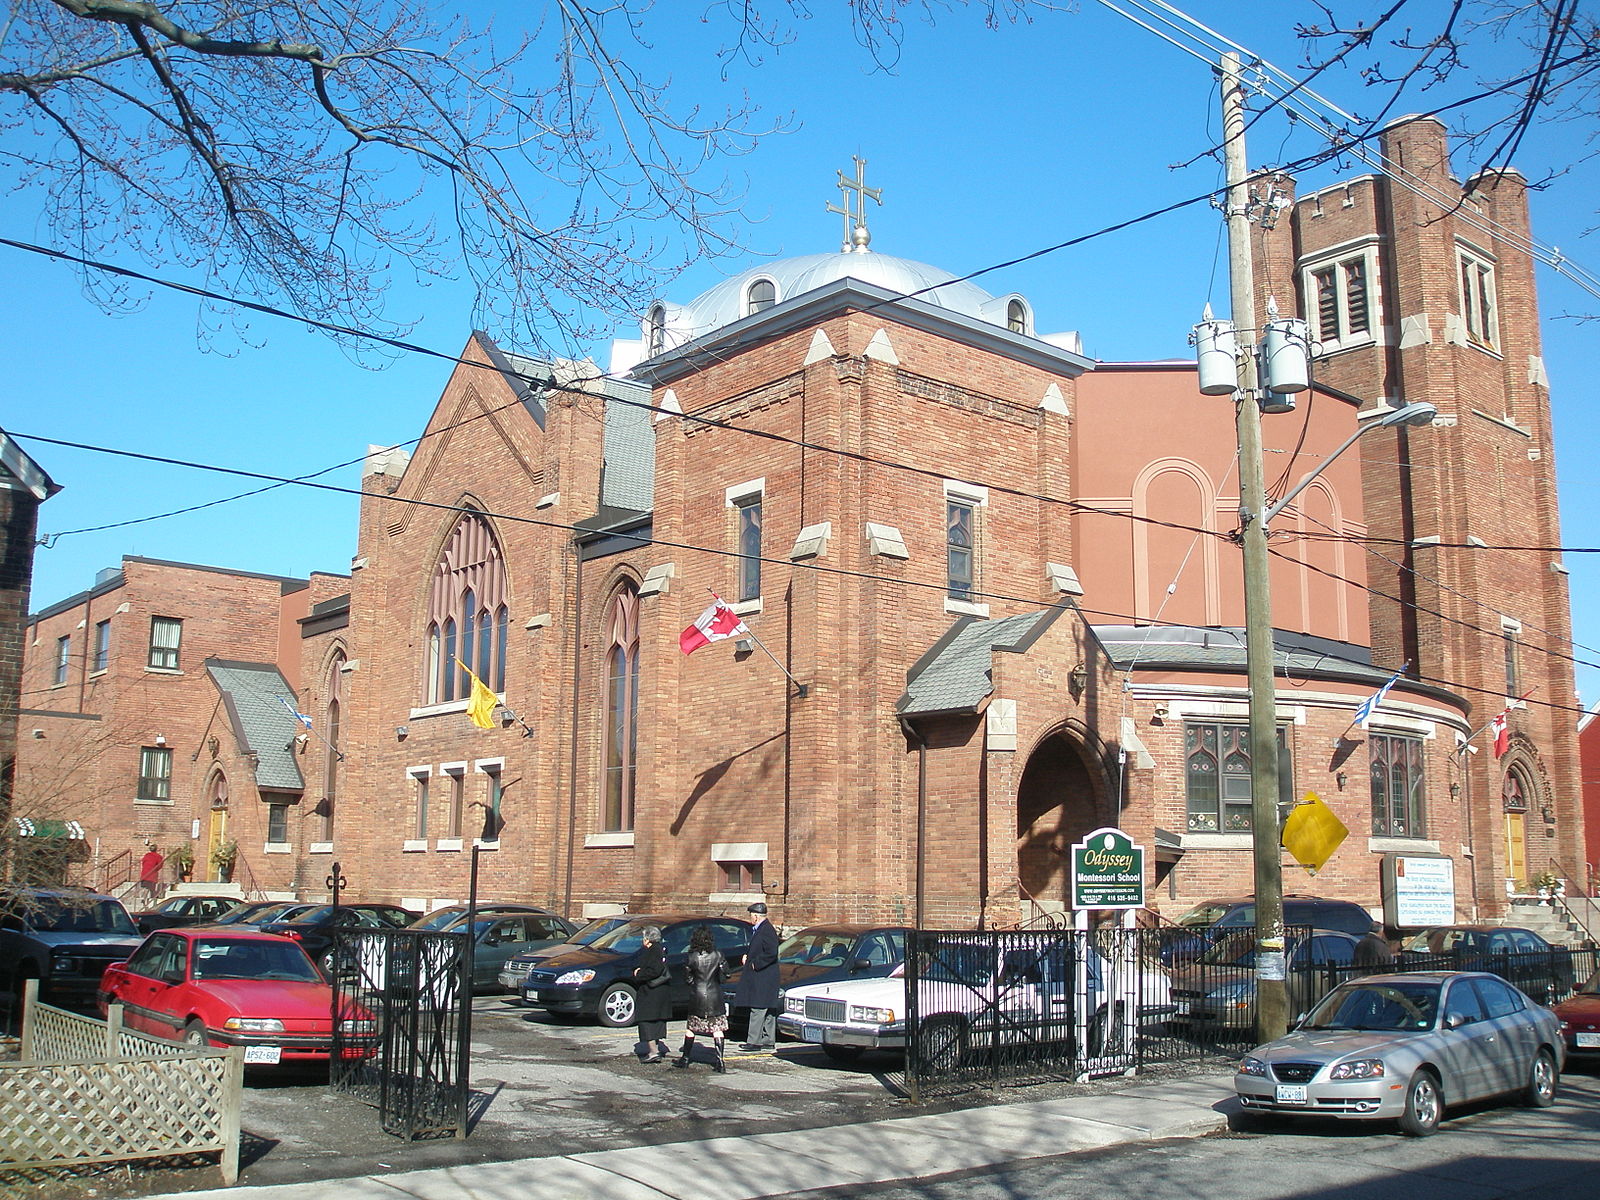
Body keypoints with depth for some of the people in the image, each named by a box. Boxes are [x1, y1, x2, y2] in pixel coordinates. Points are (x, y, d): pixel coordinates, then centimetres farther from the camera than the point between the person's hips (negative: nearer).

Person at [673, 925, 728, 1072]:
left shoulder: (692, 957, -10)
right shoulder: (718, 955, -7)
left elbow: (687, 978, -1)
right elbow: (724, 975, 0)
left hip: (697, 995, 0)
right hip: (715, 995, 0)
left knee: (691, 1027, 14)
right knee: (717, 1029, 2)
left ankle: (685, 1058, 24)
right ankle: (719, 1061, -5)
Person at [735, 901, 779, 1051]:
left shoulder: (766, 930, -17)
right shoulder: (757, 929, 15)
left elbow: (771, 954, -23)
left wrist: (755, 964, -16)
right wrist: (747, 955, 10)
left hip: (763, 978, -10)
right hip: (758, 978, 10)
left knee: (758, 1010, -9)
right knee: (768, 1011, 14)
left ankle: (754, 1041, -8)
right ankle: (769, 1040, 19)